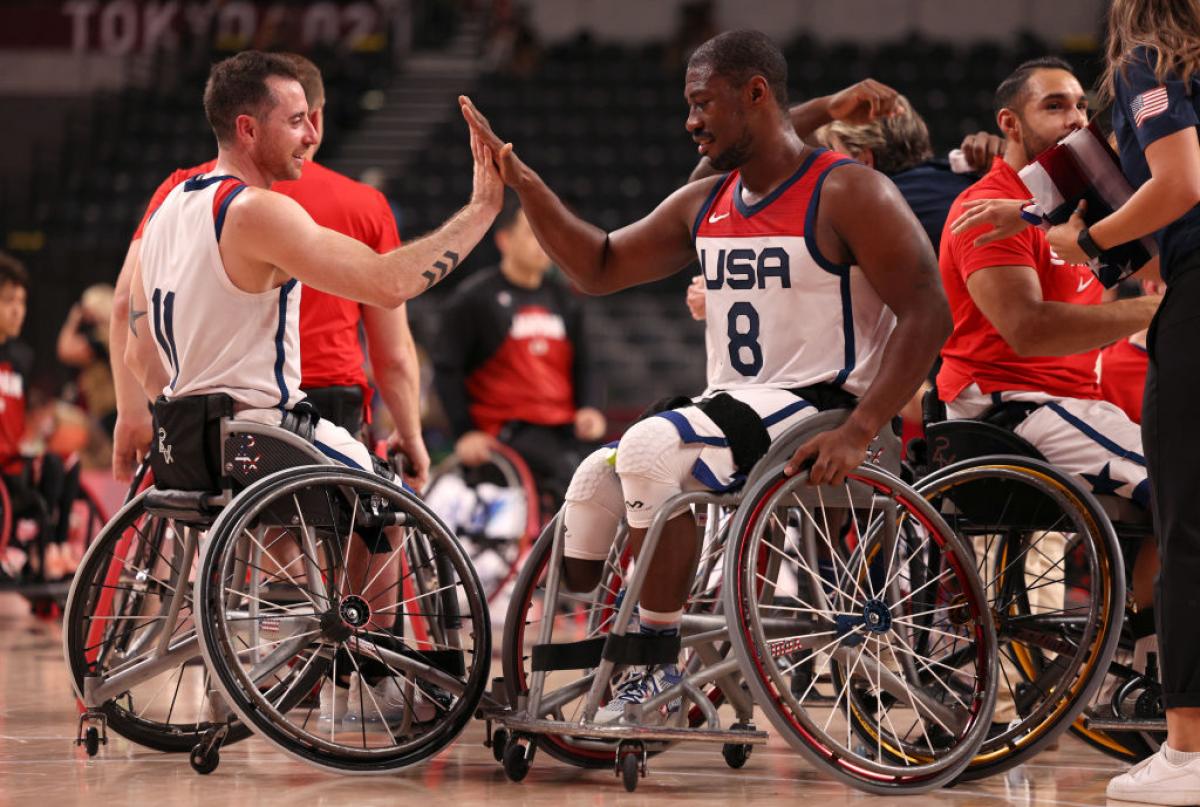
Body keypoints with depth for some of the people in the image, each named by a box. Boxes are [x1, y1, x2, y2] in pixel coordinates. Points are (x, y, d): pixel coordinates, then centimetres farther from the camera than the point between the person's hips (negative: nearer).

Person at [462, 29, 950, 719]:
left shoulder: (849, 194, -10)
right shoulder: (704, 205, 14)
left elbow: (927, 314, -17)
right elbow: (600, 267, 19)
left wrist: (858, 434, -27)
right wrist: (522, 182, 5)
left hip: (815, 409, -8)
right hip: (730, 406, 8)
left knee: (651, 449, -27)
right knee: (593, 483, -4)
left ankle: (664, 665, -20)